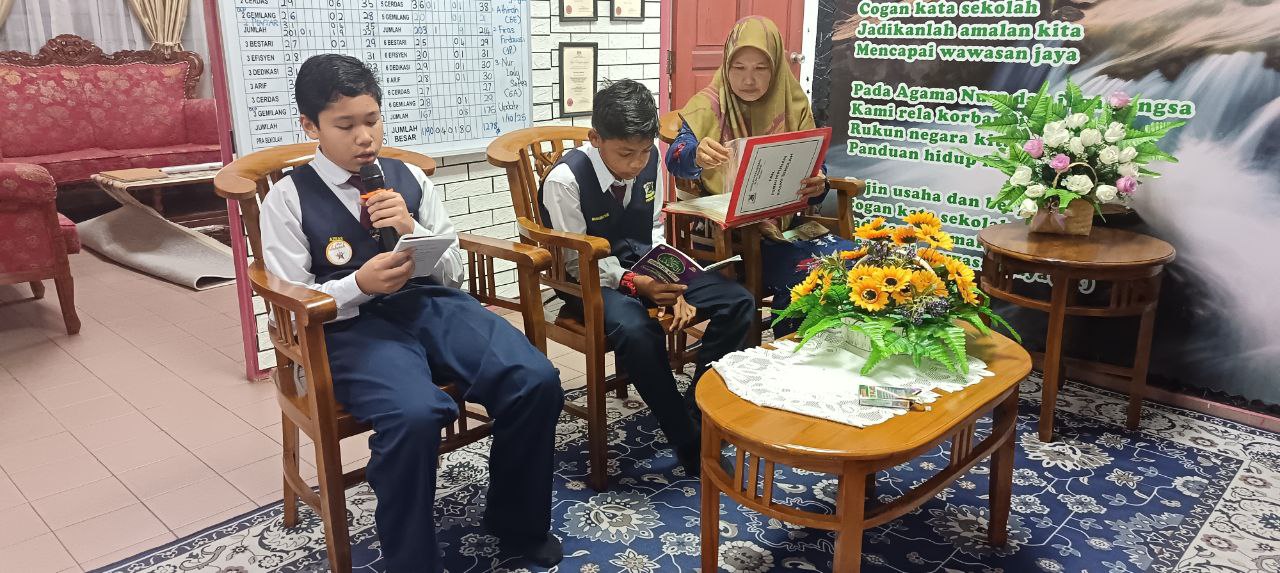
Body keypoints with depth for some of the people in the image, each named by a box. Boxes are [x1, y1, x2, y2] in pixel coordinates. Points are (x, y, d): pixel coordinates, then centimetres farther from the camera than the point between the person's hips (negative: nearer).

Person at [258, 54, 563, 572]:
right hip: (351, 326, -3)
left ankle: (516, 523, 8)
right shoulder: (288, 200, 3)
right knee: (414, 416, -36)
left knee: (537, 382, -20)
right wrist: (359, 285, -17)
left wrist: (412, 230, -7)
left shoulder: (410, 178, 12)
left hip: (431, 305, 4)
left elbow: (453, 273, 13)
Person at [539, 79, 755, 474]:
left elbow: (654, 232, 6)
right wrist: (633, 283, -28)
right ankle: (689, 443, -20)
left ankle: (695, 409, -3)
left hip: (646, 269, 6)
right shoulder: (565, 180, -19)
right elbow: (577, 261, -15)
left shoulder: (649, 160, -3)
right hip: (592, 279, -6)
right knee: (636, 331, -38)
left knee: (738, 302, -10)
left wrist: (673, 286, -10)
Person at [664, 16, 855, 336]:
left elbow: (812, 171, 4)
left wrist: (818, 186, -20)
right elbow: (676, 158, -19)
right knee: (806, 274, -27)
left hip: (784, 224, 4)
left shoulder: (794, 106, 7)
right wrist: (697, 155, -43)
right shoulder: (708, 106, -2)